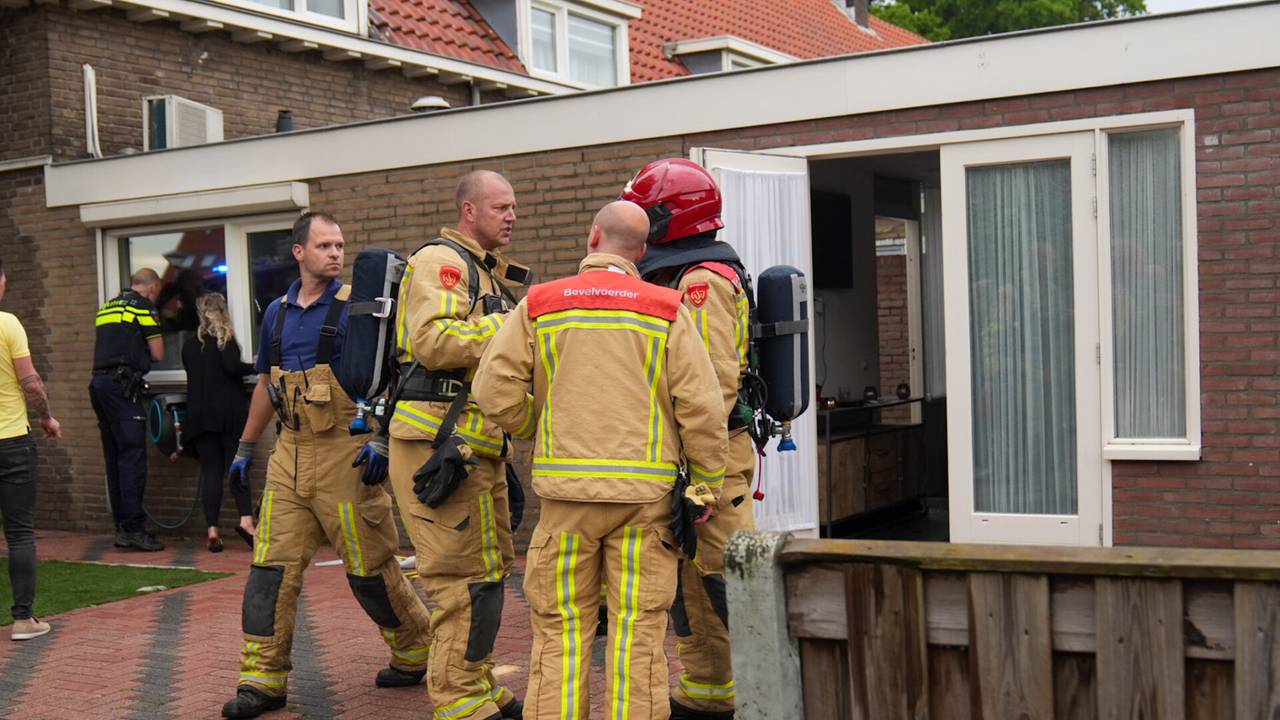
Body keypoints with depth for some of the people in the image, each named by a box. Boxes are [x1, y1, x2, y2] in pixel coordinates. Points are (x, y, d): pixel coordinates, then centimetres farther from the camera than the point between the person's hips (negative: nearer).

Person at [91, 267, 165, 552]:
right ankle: (134, 529, -12)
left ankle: (122, 528, 14)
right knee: (133, 456, -8)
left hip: (99, 382, 8)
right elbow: (158, 354, -2)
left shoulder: (107, 307, 21)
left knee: (115, 458, 10)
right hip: (123, 386, -8)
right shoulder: (144, 306, -2)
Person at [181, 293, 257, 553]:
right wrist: (255, 367, -3)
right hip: (229, 412, -3)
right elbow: (232, 366, -16)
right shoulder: (225, 339, -2)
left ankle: (212, 530, -3)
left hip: (199, 413, 3)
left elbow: (192, 374, 15)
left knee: (210, 472, 3)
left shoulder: (189, 344, 11)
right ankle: (246, 519, -18)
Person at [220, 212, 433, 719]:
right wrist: (245, 447, 23)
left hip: (344, 454, -5)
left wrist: (381, 440, -19)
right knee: (271, 565, 1)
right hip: (290, 453, 5)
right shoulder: (277, 312, 13)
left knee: (370, 565, 2)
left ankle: (416, 654, 22)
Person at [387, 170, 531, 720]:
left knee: (487, 570, 16)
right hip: (441, 442, -10)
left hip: (479, 446, 10)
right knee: (467, 574, -9)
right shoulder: (440, 260, -8)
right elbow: (433, 340, -23)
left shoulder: (486, 272, 25)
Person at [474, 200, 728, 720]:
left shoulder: (539, 305, 4)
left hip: (567, 488, 1)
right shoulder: (666, 310, 1)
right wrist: (706, 484, 5)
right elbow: (701, 407, -4)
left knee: (561, 629, 8)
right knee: (638, 629, 4)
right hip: (646, 490, 0)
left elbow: (495, 390, 0)